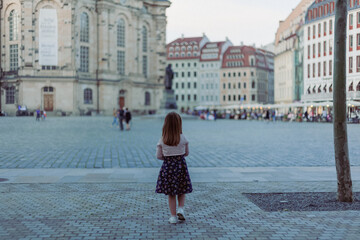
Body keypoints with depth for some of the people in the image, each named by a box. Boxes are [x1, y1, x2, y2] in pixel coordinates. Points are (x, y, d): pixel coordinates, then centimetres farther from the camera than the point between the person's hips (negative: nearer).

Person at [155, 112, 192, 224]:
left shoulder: (162, 140, -7)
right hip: (181, 165, 0)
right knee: (182, 191, 17)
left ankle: (173, 216, 11)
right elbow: (186, 153, 5)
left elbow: (159, 156, -3)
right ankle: (180, 209, -1)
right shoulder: (183, 138, -7)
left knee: (171, 194, 10)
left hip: (167, 166, 0)